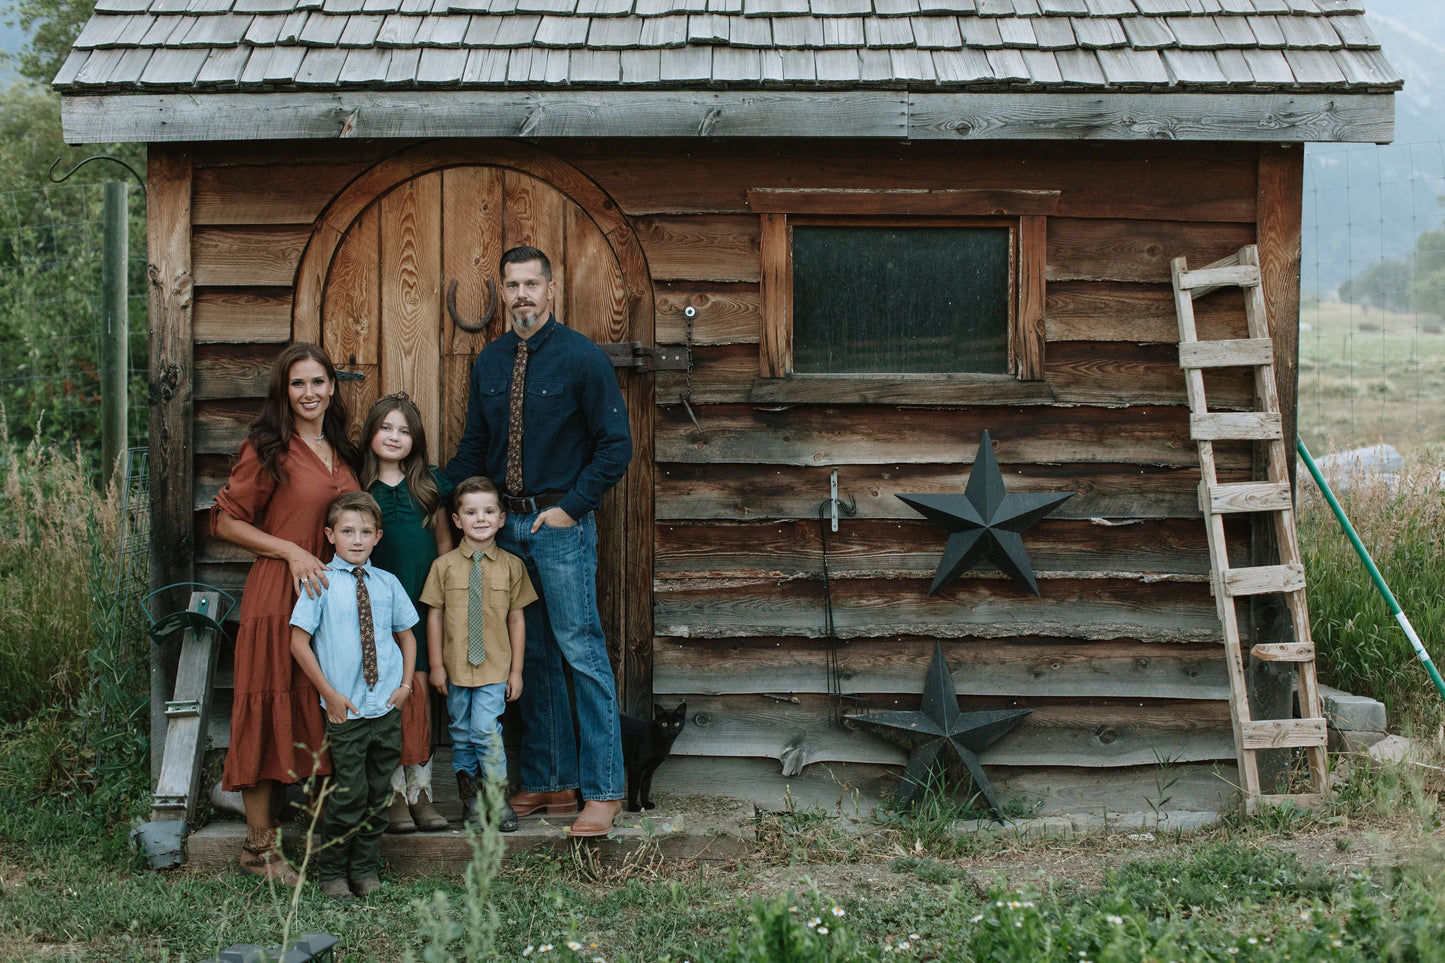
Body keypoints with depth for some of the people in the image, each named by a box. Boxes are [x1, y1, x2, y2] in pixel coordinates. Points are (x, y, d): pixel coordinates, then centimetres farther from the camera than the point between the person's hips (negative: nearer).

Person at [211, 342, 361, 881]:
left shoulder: (339, 451, 15)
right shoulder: (267, 448, -6)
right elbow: (227, 522, -6)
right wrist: (290, 551, -14)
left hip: (334, 594, 7)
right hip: (278, 594, -7)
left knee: (325, 712, 9)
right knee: (272, 709, -4)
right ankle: (259, 844, 2)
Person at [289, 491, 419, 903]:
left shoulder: (387, 583, 6)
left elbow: (406, 636, 18)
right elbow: (299, 642, -5)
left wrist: (405, 684, 6)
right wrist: (329, 694, -8)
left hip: (388, 709, 4)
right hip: (346, 711, -4)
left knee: (379, 793, 9)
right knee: (348, 796, -4)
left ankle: (365, 869, 23)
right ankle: (332, 872, 13)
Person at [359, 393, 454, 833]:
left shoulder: (429, 483, 9)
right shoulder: (359, 486, 4)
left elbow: (444, 540, 15)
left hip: (424, 600, 2)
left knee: (419, 689, -2)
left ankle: (420, 792, 4)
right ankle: (394, 796, 1)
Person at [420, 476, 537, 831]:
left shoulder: (511, 566, 1)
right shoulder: (444, 566, 0)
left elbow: (517, 619, 4)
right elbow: (434, 616, 3)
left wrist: (516, 670, 2)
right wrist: (436, 665, 0)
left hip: (495, 668, -1)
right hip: (455, 668, 2)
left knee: (485, 728, -12)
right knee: (461, 733, 8)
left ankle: (498, 799, 1)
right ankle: (469, 798, 21)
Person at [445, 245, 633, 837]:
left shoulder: (581, 358, -7)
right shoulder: (490, 362, 10)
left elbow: (616, 446, -7)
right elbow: (474, 446, 17)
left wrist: (571, 507, -12)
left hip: (561, 524, -6)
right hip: (507, 524, 6)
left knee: (581, 650, -6)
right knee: (532, 655, 10)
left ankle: (603, 789, -1)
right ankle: (547, 782, 18)